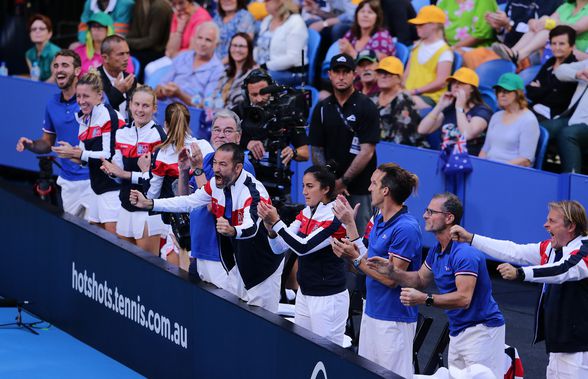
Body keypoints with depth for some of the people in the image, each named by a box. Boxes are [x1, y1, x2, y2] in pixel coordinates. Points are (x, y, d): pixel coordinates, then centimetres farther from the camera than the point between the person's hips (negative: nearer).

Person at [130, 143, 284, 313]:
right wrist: (148, 204, -3)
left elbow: (251, 227, -44)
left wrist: (232, 231, -66)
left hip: (264, 265, -8)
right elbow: (189, 202, 4)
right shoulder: (216, 184, -5)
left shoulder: (253, 191, -28)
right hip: (241, 264, 8)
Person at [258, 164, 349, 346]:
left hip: (328, 298, -8)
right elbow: (279, 248, 4)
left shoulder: (335, 217, -15)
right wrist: (270, 227, -15)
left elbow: (304, 247, -23)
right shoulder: (305, 213, 7)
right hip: (304, 294, 8)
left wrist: (276, 222, -26)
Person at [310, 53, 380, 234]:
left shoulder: (366, 107, -3)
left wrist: (343, 181, -11)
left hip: (360, 189, -4)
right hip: (329, 189, 4)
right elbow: (316, 150, 9)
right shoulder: (322, 108, 10)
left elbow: (367, 151, -9)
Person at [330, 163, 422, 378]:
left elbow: (391, 279, -20)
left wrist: (355, 258, -17)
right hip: (371, 312, 9)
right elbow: (367, 261, 11)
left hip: (394, 320, -9)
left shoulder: (406, 228, -20)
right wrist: (349, 223, 12)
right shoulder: (378, 220, 9)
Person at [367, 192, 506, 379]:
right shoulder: (437, 250, 8)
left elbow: (464, 298, -28)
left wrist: (425, 299, -31)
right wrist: (392, 272, 1)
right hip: (457, 331, 10)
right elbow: (420, 279, 18)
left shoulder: (464, 253, -22)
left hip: (480, 329, -10)